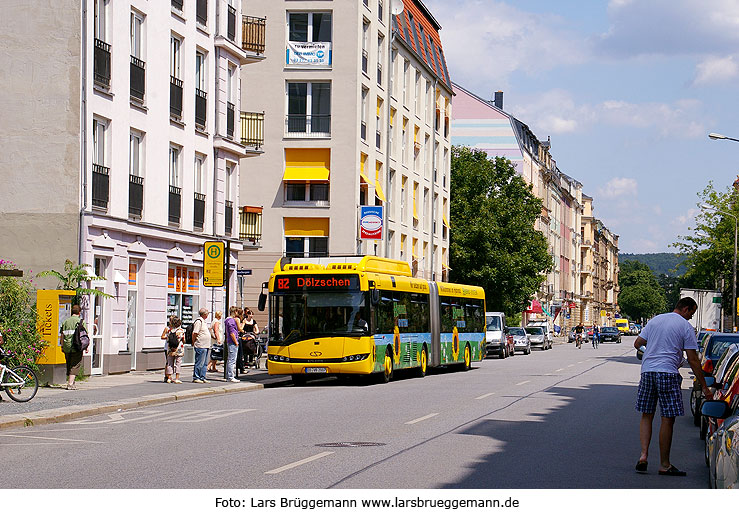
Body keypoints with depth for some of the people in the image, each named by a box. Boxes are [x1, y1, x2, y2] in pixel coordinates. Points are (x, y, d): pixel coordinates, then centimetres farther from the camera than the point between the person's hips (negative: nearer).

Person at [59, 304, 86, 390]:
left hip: (67, 347, 4)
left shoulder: (65, 321, 9)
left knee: (69, 366, 16)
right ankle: (70, 384, -10)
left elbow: (62, 335, 10)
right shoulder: (81, 321, -2)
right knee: (75, 366, -1)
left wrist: (62, 346, 17)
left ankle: (70, 382, 23)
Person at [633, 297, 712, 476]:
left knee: (646, 416, 14)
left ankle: (643, 455, -1)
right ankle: (664, 465, 4)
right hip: (668, 373, -5)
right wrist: (704, 387, 1)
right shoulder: (686, 327, 0)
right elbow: (693, 360, -3)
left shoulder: (655, 320, 14)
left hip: (647, 371, 5)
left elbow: (637, 343, 15)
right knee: (668, 419, 0)